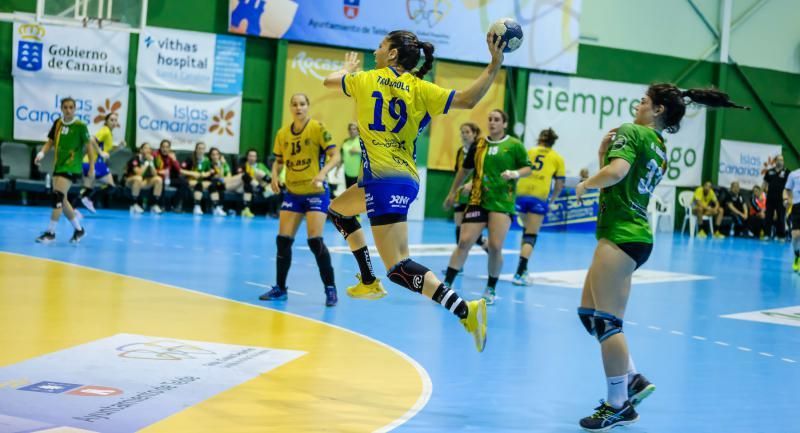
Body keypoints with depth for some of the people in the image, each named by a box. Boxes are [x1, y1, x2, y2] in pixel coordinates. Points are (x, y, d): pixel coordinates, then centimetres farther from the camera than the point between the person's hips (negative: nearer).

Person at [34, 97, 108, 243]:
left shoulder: (80, 125, -10)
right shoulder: (57, 123, 6)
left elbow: (89, 144, -5)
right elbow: (50, 141, 13)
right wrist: (42, 153, -5)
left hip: (71, 167, -7)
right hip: (58, 165, 7)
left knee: (57, 196, -17)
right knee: (62, 200, 11)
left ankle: (50, 232, -12)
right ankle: (79, 229, 26)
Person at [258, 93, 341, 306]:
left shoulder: (317, 128, -9)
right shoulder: (282, 134, 4)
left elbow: (335, 155, -13)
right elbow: (278, 161, 16)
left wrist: (322, 173, -30)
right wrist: (275, 175, -5)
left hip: (315, 193, -5)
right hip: (292, 192, 5)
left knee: (315, 241, -14)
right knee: (283, 239, 1)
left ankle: (330, 289, -2)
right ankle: (280, 288, 15)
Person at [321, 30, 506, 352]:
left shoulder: (365, 80, 2)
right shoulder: (419, 88, 6)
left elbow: (329, 81, 23)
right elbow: (467, 100, -9)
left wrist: (348, 69, 43)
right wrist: (494, 65, -2)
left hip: (384, 180, -7)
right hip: (405, 179, 7)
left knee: (399, 269, -5)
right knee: (338, 210, 26)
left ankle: (465, 310, -17)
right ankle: (369, 282, 31)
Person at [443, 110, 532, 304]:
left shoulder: (514, 145, 0)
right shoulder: (478, 145, 8)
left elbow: (528, 168, 5)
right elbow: (465, 169, 20)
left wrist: (516, 173, -16)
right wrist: (453, 192, 26)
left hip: (502, 203, -2)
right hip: (477, 201, 2)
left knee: (495, 247, -6)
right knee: (464, 242, -5)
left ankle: (491, 289, 14)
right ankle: (446, 284, -1)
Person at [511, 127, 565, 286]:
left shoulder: (528, 152, 16)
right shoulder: (557, 158, 12)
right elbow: (559, 185, 7)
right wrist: (550, 200, 22)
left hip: (522, 194, 3)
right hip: (540, 197, -3)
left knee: (527, 230, 24)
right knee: (531, 236, -3)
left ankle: (523, 268, 27)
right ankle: (520, 273, -15)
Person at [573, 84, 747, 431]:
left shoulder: (631, 132, -9)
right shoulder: (659, 149, 18)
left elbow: (615, 172, -27)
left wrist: (585, 184, -9)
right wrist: (604, 151, 7)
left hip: (621, 236, -10)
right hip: (633, 234, 10)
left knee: (606, 321, -5)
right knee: (589, 312, 15)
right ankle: (632, 380, 15)